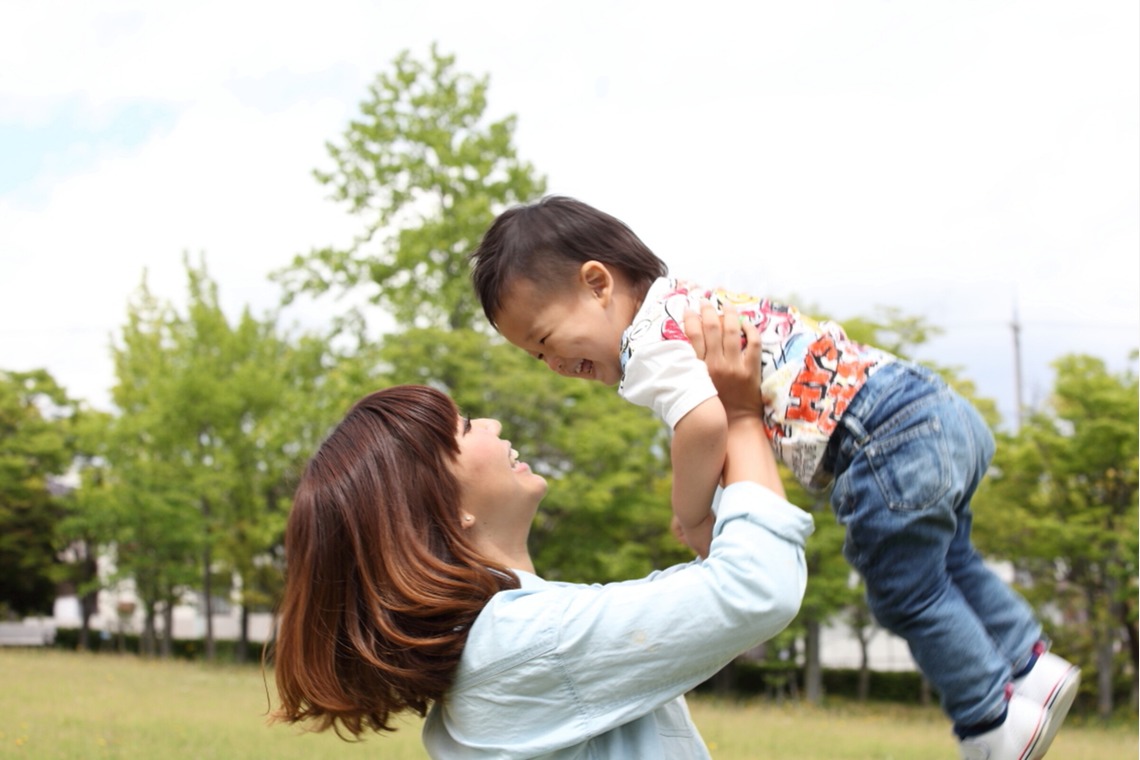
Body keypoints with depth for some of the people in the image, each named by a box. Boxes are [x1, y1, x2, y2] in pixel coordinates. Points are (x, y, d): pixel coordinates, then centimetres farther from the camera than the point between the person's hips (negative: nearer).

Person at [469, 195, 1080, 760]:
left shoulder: (650, 337, -14)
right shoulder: (698, 302, 16)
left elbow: (705, 419, -32)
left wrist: (690, 515, -16)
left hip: (887, 446, -10)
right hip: (938, 405, 10)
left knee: (907, 595, 12)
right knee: (945, 562, 31)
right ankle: (1029, 661, 44)